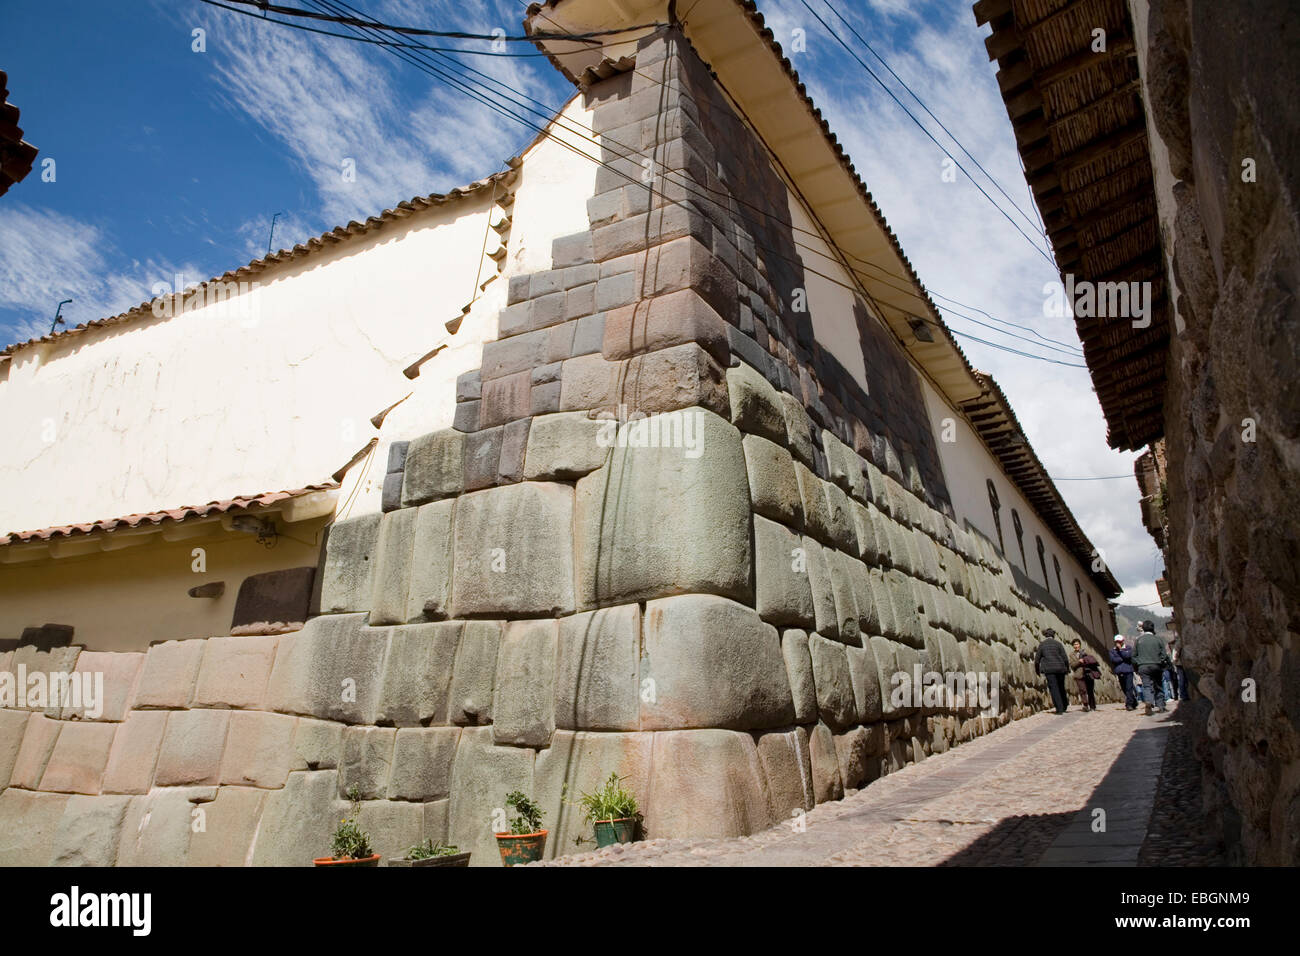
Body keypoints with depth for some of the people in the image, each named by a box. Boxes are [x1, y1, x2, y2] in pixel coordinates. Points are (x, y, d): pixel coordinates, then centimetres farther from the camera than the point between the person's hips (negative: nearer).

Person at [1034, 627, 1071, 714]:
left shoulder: (1041, 645, 2)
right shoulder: (1058, 644, 3)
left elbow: (1037, 660, 3)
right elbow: (1065, 658, -1)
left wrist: (1037, 670, 18)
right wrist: (1067, 668, 14)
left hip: (1048, 669, -2)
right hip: (1060, 668, 2)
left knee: (1054, 688, 0)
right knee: (1061, 687, 19)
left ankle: (1060, 709, -6)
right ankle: (1064, 705, 30)